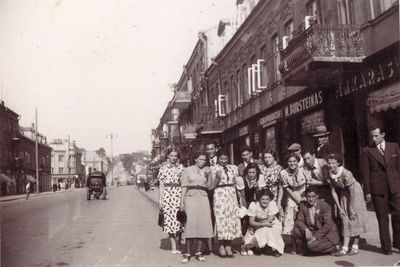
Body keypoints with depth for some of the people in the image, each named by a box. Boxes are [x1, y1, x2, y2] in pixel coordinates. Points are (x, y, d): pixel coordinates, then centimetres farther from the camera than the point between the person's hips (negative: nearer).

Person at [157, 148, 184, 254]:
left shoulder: (181, 167, 10)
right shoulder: (163, 168, 7)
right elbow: (161, 184, 6)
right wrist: (160, 199, 0)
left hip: (179, 194, 1)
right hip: (167, 194, -1)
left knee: (178, 219, -4)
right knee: (169, 219, -1)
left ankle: (177, 246, 9)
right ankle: (173, 247, 6)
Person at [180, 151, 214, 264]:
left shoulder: (207, 170, 14)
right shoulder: (188, 170, 7)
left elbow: (210, 186, 6)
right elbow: (184, 187, 3)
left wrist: (209, 175, -7)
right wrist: (182, 202, -2)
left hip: (203, 198, 3)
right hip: (191, 197, -3)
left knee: (202, 224, 0)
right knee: (190, 224, -10)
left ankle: (198, 252, 10)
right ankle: (187, 253, -4)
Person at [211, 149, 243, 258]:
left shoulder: (233, 168, 11)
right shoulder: (215, 169, 0)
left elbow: (237, 182, 16)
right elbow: (213, 186, -3)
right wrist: (217, 177, -18)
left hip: (231, 195, 4)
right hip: (219, 195, -4)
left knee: (232, 218, 2)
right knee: (220, 219, -5)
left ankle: (228, 246, 11)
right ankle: (221, 246, 5)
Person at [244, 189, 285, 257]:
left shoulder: (272, 204, -23)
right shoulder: (253, 205, -22)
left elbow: (269, 220, -21)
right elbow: (251, 222, -22)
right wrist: (265, 224, -33)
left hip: (271, 224, -1)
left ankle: (275, 248, -12)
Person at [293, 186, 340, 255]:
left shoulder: (325, 206, -15)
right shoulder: (302, 205, -2)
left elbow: (328, 225, -20)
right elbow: (299, 220, -5)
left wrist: (315, 236, -26)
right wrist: (306, 229, -27)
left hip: (325, 233, -4)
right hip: (311, 231, 4)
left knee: (312, 245, -29)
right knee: (296, 230, -19)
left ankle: (334, 247, -2)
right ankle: (303, 249, 3)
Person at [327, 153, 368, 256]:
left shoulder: (346, 174, -29)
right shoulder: (330, 175, -12)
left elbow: (352, 192, -24)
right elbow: (333, 191, -6)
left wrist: (351, 209, -19)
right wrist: (339, 208, -6)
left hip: (355, 194, -5)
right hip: (343, 195, 5)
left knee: (354, 218, -4)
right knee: (345, 219, 2)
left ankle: (355, 247, 4)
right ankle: (345, 248, 3)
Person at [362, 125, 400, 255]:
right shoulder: (367, 151, 2)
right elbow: (365, 173, 1)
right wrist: (367, 191, -2)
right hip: (378, 189, -2)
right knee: (382, 219, 3)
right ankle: (386, 247, 12)